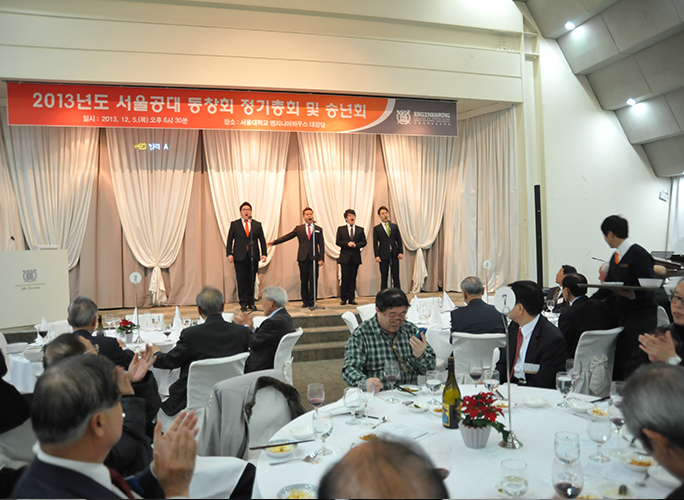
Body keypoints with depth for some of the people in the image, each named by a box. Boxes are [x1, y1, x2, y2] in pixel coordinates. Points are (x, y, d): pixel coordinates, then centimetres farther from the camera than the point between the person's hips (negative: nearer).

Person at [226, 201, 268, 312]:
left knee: (252, 280, 4)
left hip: (253, 257, 1)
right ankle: (243, 303, 5)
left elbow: (262, 240, 9)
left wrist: (264, 253, -1)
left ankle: (251, 302, 13)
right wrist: (229, 254, -3)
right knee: (241, 281, -1)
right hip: (240, 257, -1)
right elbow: (229, 240, 6)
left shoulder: (257, 224, 11)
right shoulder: (234, 224, 9)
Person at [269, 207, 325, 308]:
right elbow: (287, 237, 8)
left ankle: (312, 301, 7)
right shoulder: (299, 228, 10)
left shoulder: (318, 229, 9)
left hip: (314, 258, -1)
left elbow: (321, 245, 6)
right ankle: (305, 301, 14)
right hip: (303, 258, 1)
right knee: (304, 281, 4)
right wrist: (274, 242, -3)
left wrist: (321, 259, -4)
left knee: (313, 280, -2)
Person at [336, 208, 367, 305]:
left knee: (353, 278, 4)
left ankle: (352, 298, 10)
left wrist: (356, 245, -12)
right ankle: (343, 298, 7)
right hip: (345, 257, -1)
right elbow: (337, 242, 1)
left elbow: (364, 242, 6)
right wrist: (347, 244, -14)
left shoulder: (360, 229, 11)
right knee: (345, 278, -2)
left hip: (355, 257, 1)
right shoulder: (341, 229, 7)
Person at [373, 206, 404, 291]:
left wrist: (401, 252, -1)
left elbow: (399, 240, 9)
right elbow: (375, 243, 0)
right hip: (383, 255, -2)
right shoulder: (376, 228, 4)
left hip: (394, 255, 2)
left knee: (396, 277, 2)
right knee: (384, 278, 2)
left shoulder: (394, 226, 11)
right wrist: (377, 256, -9)